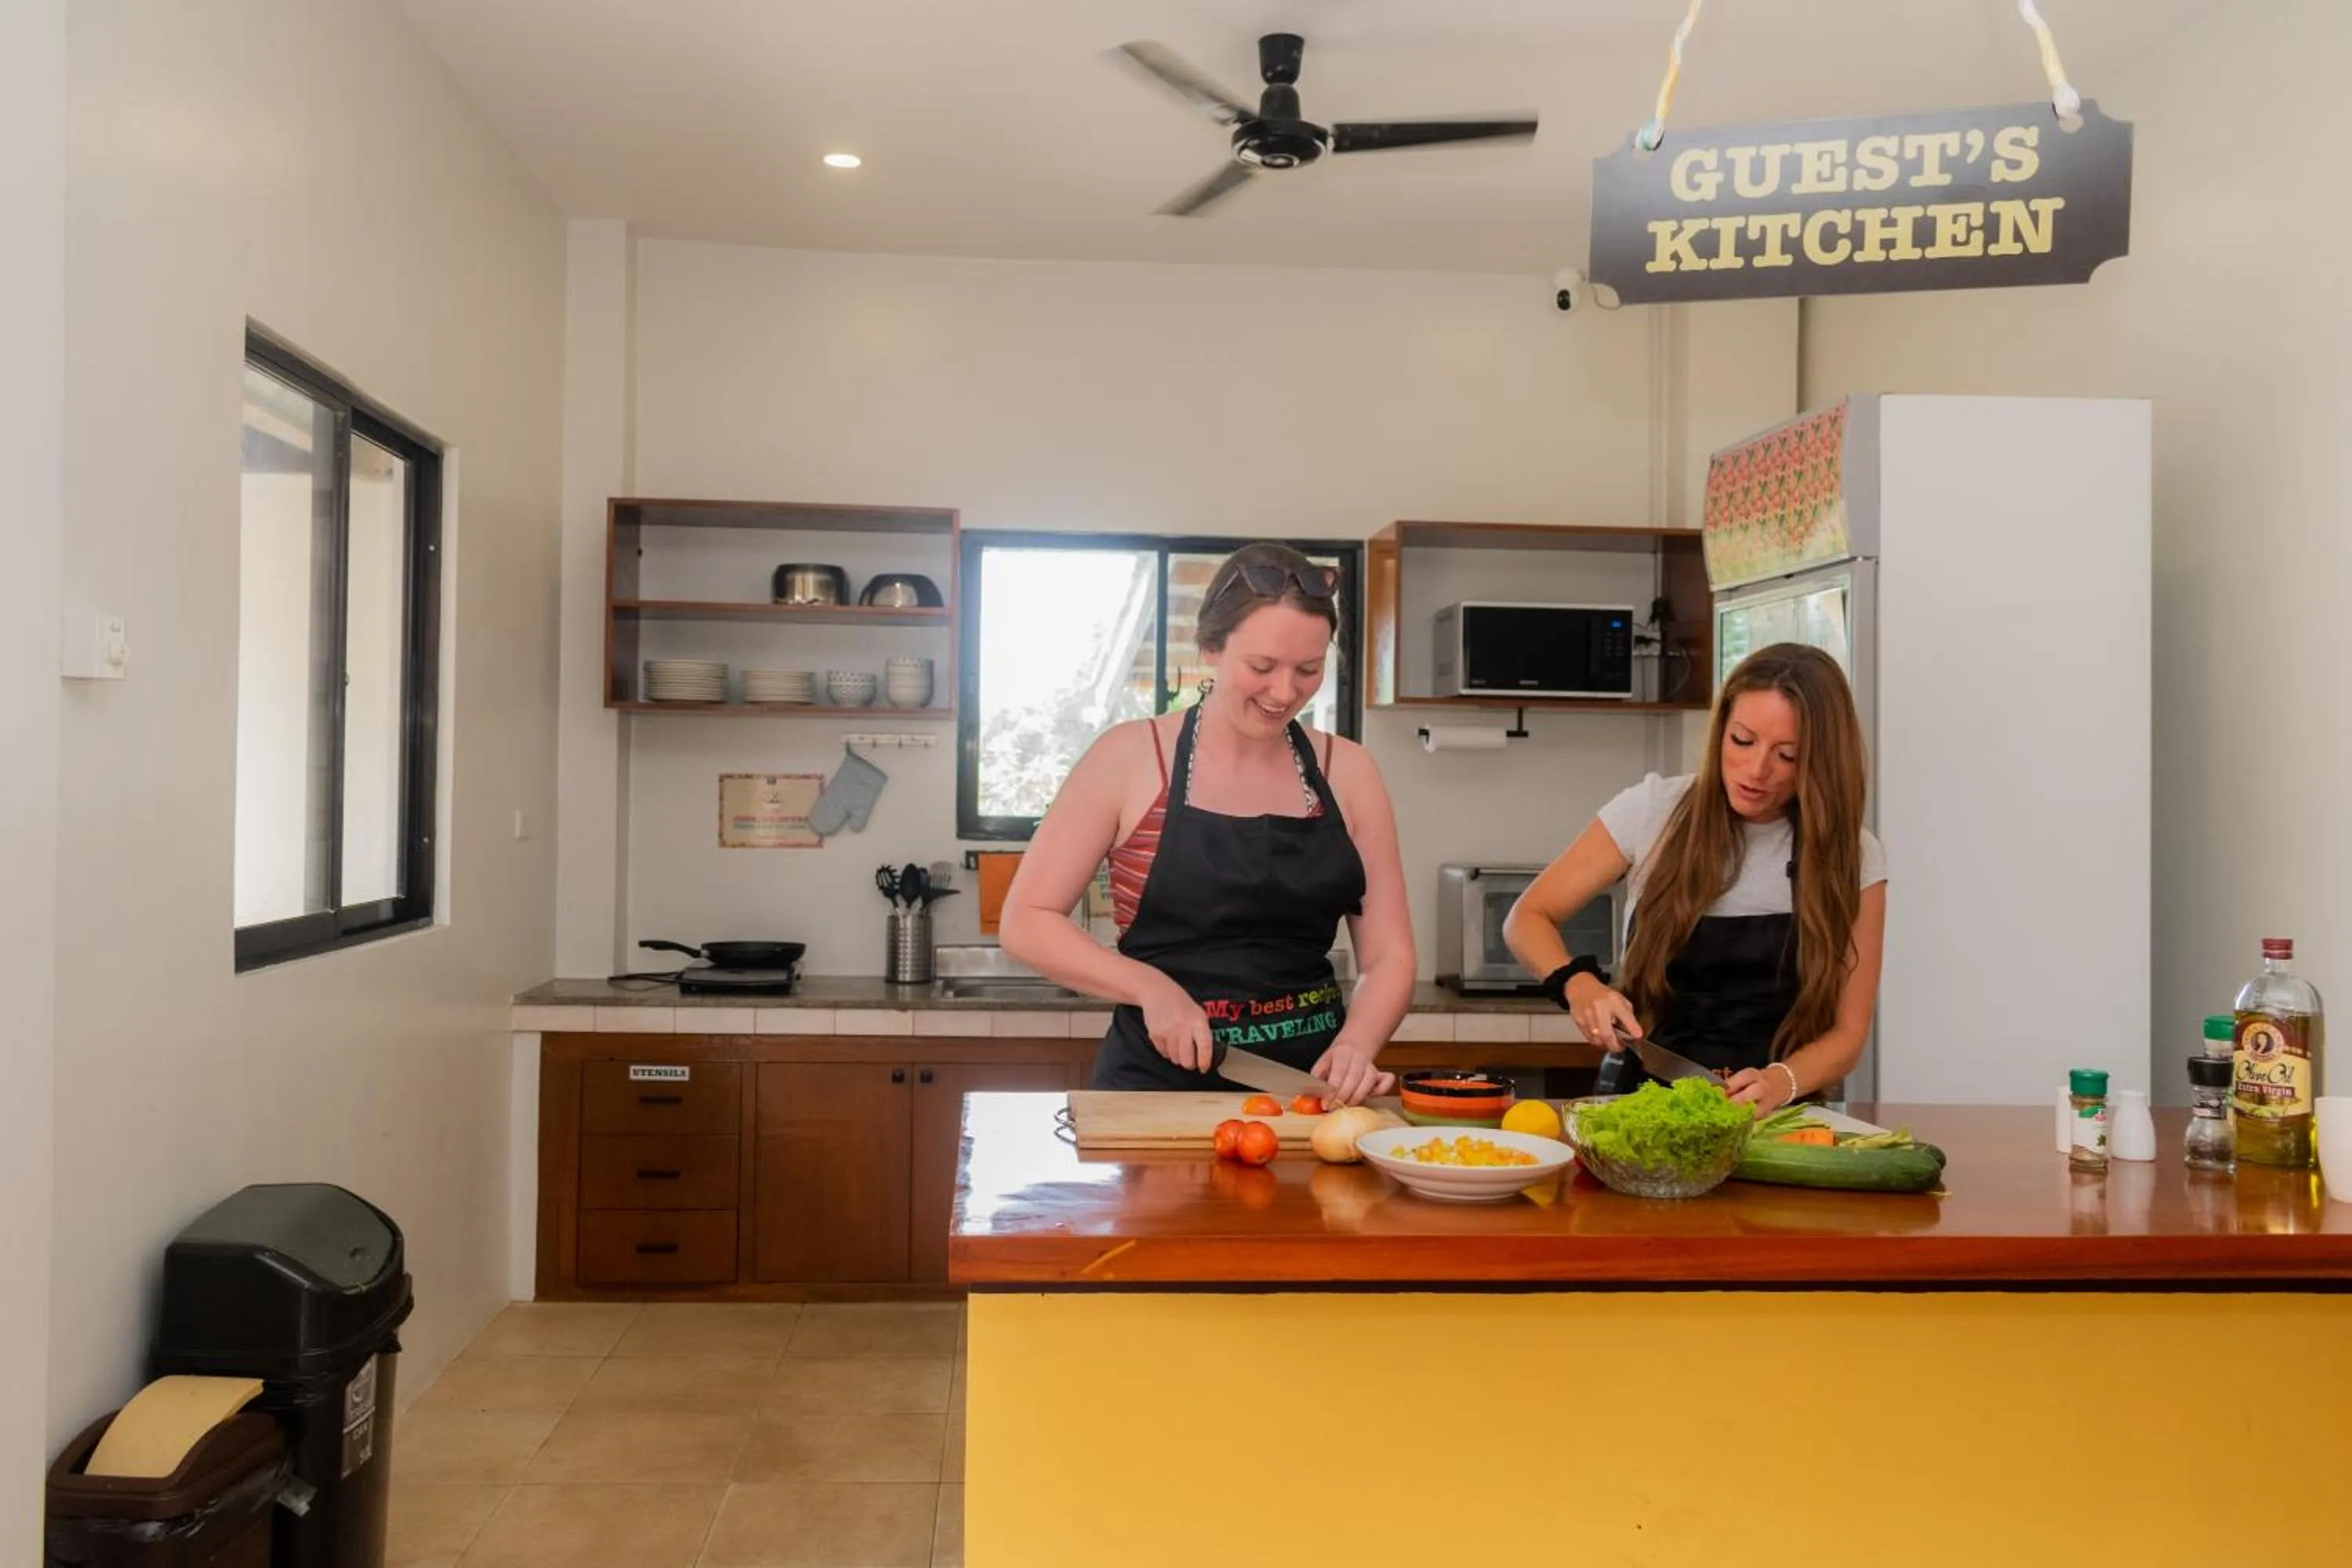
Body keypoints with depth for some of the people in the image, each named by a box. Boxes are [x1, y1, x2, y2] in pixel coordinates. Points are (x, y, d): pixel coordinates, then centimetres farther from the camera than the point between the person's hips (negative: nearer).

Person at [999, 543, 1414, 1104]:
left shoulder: (1347, 772, 6)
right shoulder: (1130, 758, -2)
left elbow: (1388, 956, 7)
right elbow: (1025, 922, 0)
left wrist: (1355, 1046, -12)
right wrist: (1152, 989, -12)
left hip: (1311, 1085, 2)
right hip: (1157, 1081, -2)